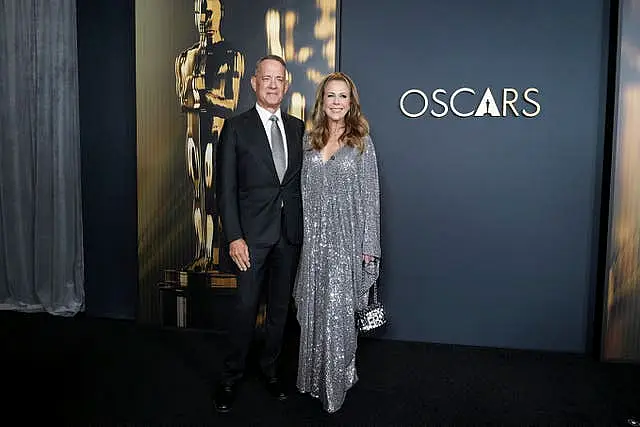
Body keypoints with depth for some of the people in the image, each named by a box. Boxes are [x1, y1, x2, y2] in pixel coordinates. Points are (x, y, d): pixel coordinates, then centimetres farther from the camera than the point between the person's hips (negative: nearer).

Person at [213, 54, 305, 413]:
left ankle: (271, 369, 31)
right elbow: (226, 189, -5)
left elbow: (303, 180, 10)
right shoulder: (236, 128, -2)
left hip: (290, 234, 4)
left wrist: (304, 227, 3)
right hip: (253, 233, -3)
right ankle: (232, 377, 20)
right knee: (246, 307, 1)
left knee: (280, 306, 13)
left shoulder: (298, 128, 9)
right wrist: (234, 237, -12)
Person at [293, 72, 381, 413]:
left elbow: (369, 197, -2)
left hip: (345, 237, -3)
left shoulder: (362, 142, 0)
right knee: (312, 308, 11)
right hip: (312, 235, 3)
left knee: (338, 310, 1)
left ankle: (337, 380, 20)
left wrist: (368, 246, -6)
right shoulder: (308, 140, 8)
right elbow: (303, 191, 10)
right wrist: (301, 234, 6)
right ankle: (313, 376, 29)